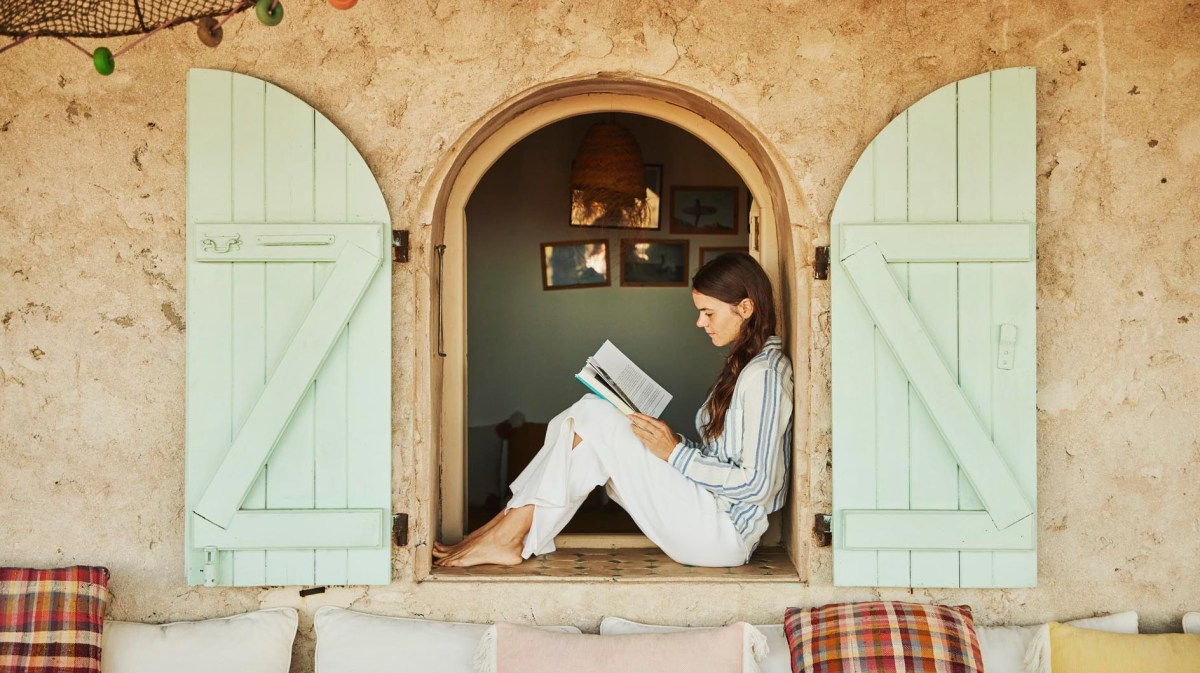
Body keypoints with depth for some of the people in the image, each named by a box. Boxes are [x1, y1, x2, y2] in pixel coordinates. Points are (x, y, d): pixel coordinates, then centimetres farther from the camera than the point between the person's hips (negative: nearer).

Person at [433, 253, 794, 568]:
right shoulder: (741, 365, 15)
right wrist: (669, 440, 2)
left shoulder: (764, 374, -15)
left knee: (596, 417, -16)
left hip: (722, 535, -9)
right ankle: (507, 527, -4)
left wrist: (677, 453, -17)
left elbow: (757, 482, -20)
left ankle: (507, 537, -10)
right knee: (589, 418, -1)